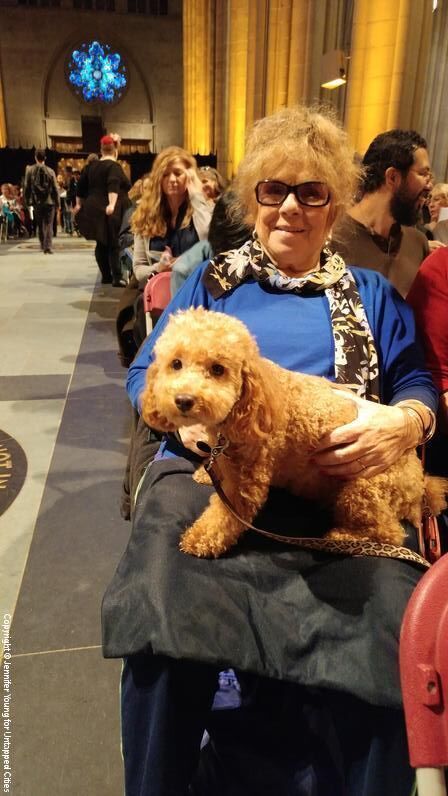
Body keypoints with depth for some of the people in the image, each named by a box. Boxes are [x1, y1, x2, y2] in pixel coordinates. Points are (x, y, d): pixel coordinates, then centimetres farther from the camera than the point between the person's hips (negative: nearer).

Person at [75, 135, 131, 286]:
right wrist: (112, 204, -35)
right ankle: (117, 278, -14)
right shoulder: (114, 166, -8)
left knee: (101, 244, 12)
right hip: (111, 212, -7)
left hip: (95, 210, 7)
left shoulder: (91, 166, 14)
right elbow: (113, 186, -24)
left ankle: (106, 276, 16)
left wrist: (79, 204, 24)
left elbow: (81, 186, 17)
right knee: (115, 244, -7)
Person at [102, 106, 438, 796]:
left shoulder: (370, 293, 20)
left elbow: (417, 381, 12)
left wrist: (406, 421, -12)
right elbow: (145, 374, 13)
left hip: (342, 482, 1)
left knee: (386, 636, -26)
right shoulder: (213, 281, 19)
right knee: (167, 616, -28)